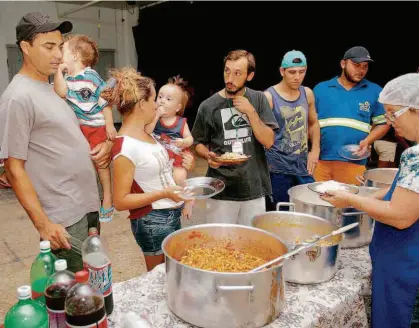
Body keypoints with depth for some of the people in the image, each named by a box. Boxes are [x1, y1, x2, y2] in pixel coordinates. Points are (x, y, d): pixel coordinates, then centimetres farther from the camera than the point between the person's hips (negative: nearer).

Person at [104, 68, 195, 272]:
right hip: (153, 221, -8)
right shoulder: (125, 147, -22)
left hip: (172, 214, 8)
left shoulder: (145, 134, 5)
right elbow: (120, 201, -19)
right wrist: (163, 193, -26)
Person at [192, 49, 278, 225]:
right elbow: (199, 143, 6)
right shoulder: (208, 106, -4)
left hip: (254, 187, 2)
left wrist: (251, 112, -16)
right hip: (221, 189, -1)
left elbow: (268, 141, -5)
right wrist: (208, 156, -15)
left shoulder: (258, 99, 0)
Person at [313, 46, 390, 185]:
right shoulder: (321, 88, 8)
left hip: (355, 163, 0)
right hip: (320, 160, 1)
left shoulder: (375, 91, 7)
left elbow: (383, 123, 9)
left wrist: (367, 141, -7)